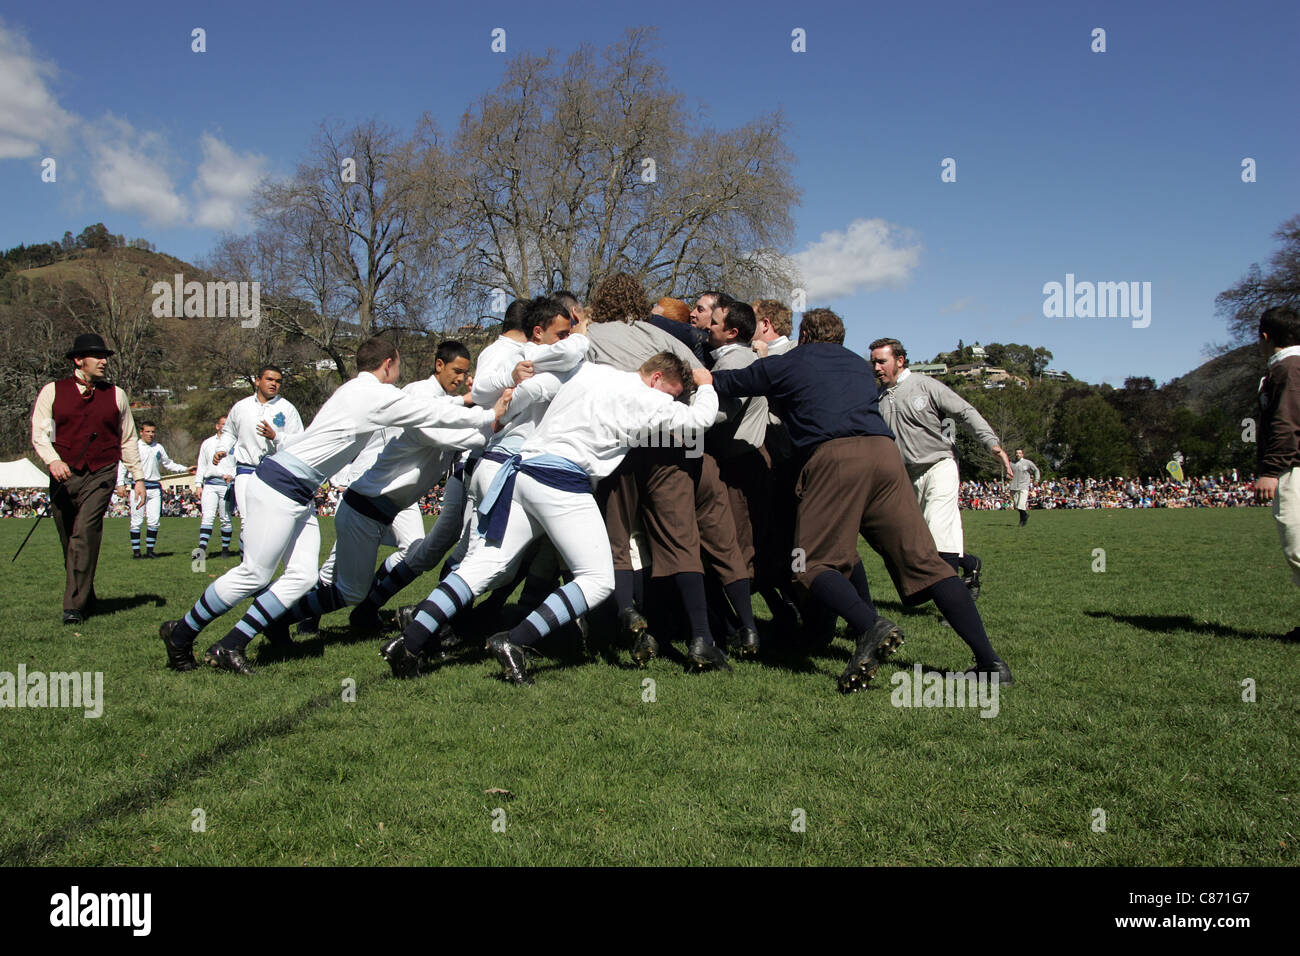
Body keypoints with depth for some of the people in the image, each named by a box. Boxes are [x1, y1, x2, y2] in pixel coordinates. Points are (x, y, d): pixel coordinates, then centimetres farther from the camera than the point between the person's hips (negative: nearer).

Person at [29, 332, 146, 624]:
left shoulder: (116, 395, 11)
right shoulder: (52, 391, 7)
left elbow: (128, 440, 16)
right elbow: (39, 433, -1)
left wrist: (138, 477, 12)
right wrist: (52, 460, -20)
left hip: (101, 475, -1)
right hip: (64, 475, 1)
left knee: (85, 532, -17)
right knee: (69, 542, 7)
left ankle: (75, 606, -17)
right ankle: (86, 598, 23)